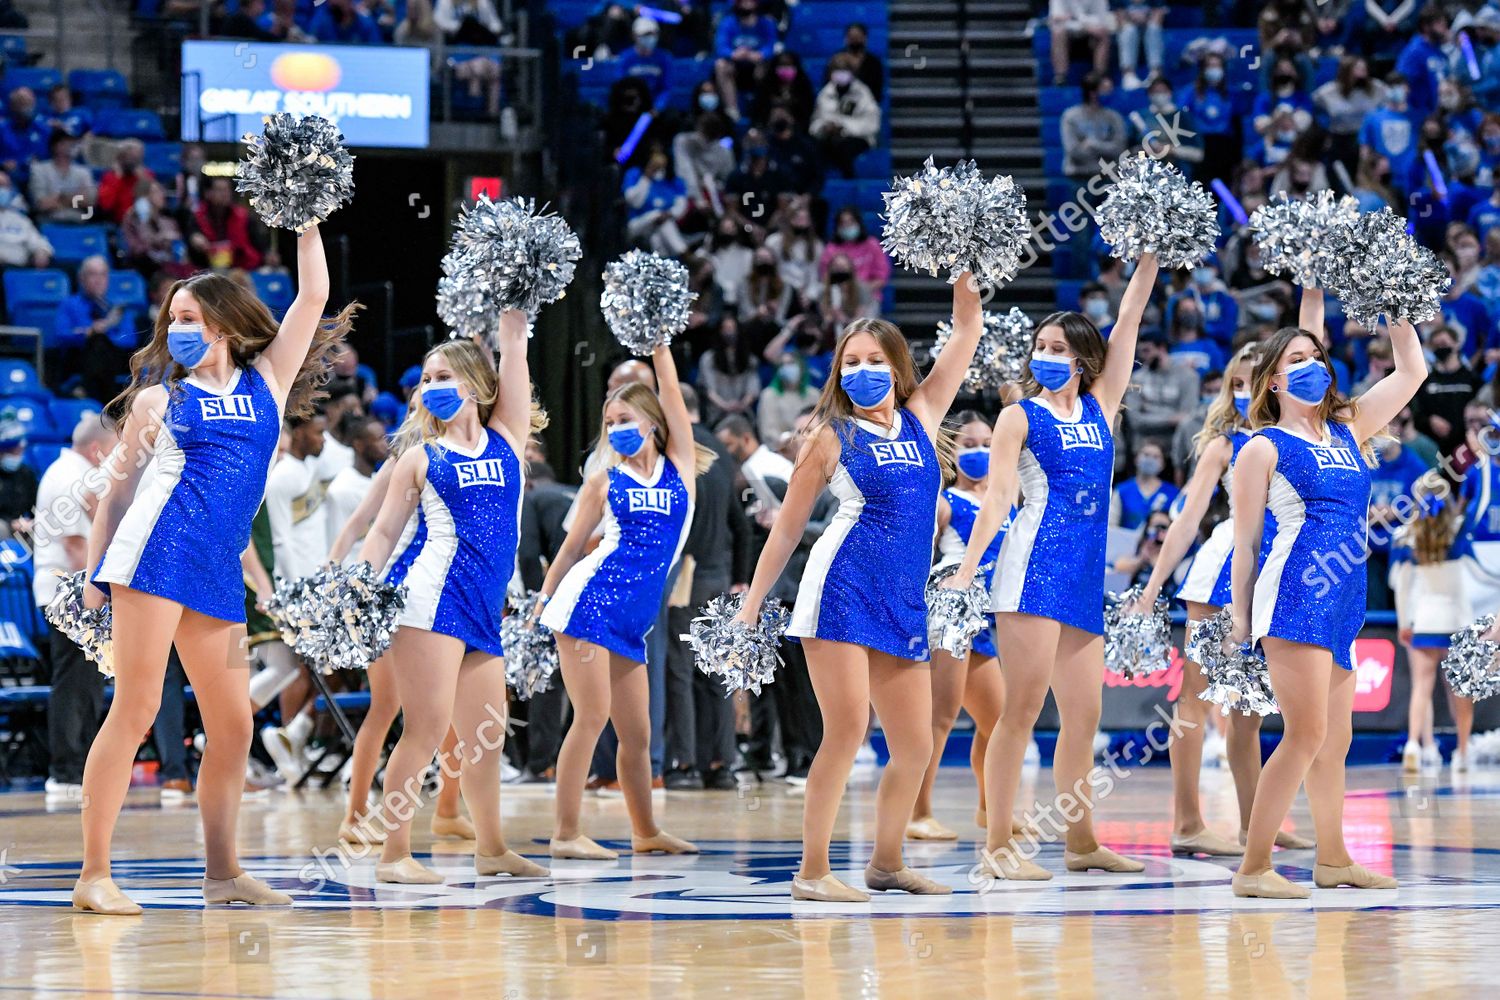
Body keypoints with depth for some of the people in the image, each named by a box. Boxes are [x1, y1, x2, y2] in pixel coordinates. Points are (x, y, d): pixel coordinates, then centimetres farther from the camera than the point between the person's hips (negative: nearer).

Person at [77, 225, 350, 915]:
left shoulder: (266, 380, 18)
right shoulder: (158, 398, 13)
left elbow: (312, 296, 15)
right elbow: (116, 489, 15)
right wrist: (94, 573, 9)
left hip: (220, 570, 4)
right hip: (157, 547, -4)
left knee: (233, 725, 4)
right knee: (134, 709, -10)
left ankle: (222, 872, 14)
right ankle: (93, 874, -11)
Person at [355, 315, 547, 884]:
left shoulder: (506, 439, 13)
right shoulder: (420, 457, 8)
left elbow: (513, 350, 8)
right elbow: (384, 532, 7)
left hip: (485, 611, 4)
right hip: (434, 597, -4)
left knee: (485, 736, 12)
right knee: (427, 729, -11)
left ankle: (491, 849, 26)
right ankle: (394, 854, -9)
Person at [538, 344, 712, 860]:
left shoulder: (680, 467, 10)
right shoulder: (603, 481, 6)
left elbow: (672, 397, 2)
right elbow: (570, 548, 11)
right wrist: (540, 606, 9)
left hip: (633, 619, 3)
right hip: (589, 599, -3)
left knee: (637, 731, 8)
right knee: (593, 714, -11)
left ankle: (646, 832, 22)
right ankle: (566, 834, -10)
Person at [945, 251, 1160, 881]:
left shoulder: (1100, 407, 17)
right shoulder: (1021, 417, 4)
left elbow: (1128, 322, 16)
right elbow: (997, 497, -4)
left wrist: (1151, 256, 13)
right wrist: (965, 571, -14)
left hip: (1085, 576, 6)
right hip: (1033, 568, -6)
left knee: (1084, 715, 7)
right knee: (1023, 707, -11)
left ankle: (1080, 843, 15)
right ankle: (998, 847, -11)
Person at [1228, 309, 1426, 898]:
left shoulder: (1349, 431, 16)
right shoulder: (1264, 450, -1)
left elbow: (1411, 370, 20)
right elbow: (1245, 542, -1)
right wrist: (1240, 622, -3)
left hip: (1344, 605, 7)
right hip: (1295, 598, -7)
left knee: (1335, 739, 13)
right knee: (1307, 735, -13)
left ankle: (1332, 860, 23)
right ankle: (1253, 869, -12)